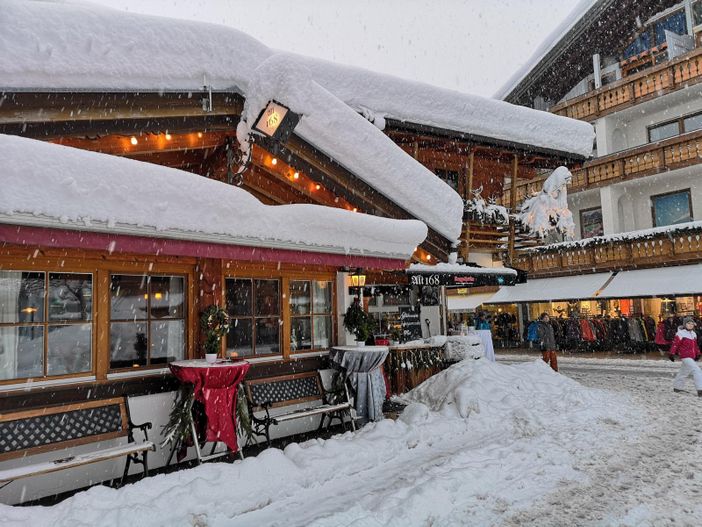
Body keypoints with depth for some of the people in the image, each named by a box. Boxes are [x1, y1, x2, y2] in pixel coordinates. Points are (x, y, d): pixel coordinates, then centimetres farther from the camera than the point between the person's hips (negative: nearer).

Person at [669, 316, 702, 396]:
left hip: (691, 357, 9)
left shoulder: (693, 334, 13)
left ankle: (677, 387, 31)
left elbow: (695, 345, 24)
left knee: (684, 372, 18)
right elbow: (675, 344, -14)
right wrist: (672, 354, -15)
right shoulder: (680, 333, -13)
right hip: (685, 357, -9)